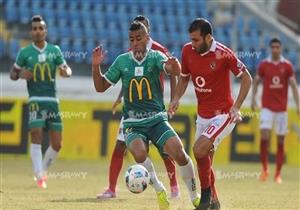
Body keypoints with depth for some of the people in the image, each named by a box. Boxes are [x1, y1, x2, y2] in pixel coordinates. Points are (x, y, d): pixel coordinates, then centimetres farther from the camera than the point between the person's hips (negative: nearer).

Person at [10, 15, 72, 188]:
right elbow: (13, 74, 11)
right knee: (37, 136, -18)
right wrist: (20, 75, -12)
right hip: (36, 100, -2)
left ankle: (43, 169, 25)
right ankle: (39, 176, -15)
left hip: (53, 101, 2)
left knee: (57, 144, 2)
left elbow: (67, 69, 10)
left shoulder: (54, 50, 8)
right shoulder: (25, 52, 4)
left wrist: (66, 72, -14)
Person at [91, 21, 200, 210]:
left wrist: (174, 65, -47)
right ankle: (160, 191, -6)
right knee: (140, 153, -30)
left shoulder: (155, 56, -2)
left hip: (157, 119, -1)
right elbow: (101, 87, 10)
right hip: (133, 123, 1)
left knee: (180, 154, -19)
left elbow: (174, 70, -23)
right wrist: (96, 66, -7)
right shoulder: (122, 61, 5)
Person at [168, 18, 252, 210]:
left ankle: (206, 193, -5)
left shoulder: (223, 54, -19)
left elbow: (246, 78, -9)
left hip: (223, 114, -7)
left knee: (199, 149, -24)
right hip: (203, 115, 7)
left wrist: (236, 107, -17)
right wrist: (176, 99, -3)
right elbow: (184, 78, 14)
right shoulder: (188, 51, -3)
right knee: (204, 161, 13)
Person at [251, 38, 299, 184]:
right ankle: (264, 169, -2)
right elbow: (256, 82, 13)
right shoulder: (263, 65, 2)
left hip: (282, 108, 1)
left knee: (281, 140, 2)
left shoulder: (287, 66, 1)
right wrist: (253, 99, 4)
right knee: (264, 135, -16)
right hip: (267, 107, -1)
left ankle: (278, 174, 8)